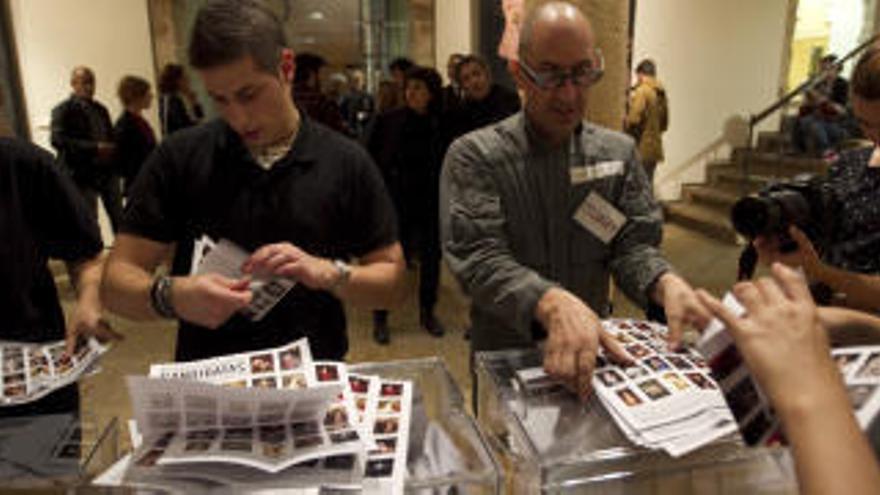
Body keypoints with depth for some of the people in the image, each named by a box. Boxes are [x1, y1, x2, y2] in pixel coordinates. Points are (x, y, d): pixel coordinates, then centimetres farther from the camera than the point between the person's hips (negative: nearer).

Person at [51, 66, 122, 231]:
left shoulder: (100, 109, 17)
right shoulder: (63, 110, -3)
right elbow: (58, 140, -15)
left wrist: (111, 149, 2)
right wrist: (94, 147, -21)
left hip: (107, 172, 5)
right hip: (82, 175, -5)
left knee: (119, 220, 7)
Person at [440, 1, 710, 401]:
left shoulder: (618, 152, 5)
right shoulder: (473, 155, -8)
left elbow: (633, 243, 1)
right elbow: (479, 258, -19)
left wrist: (665, 282, -22)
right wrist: (553, 303, -37)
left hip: (591, 354, 3)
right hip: (504, 355, -2)